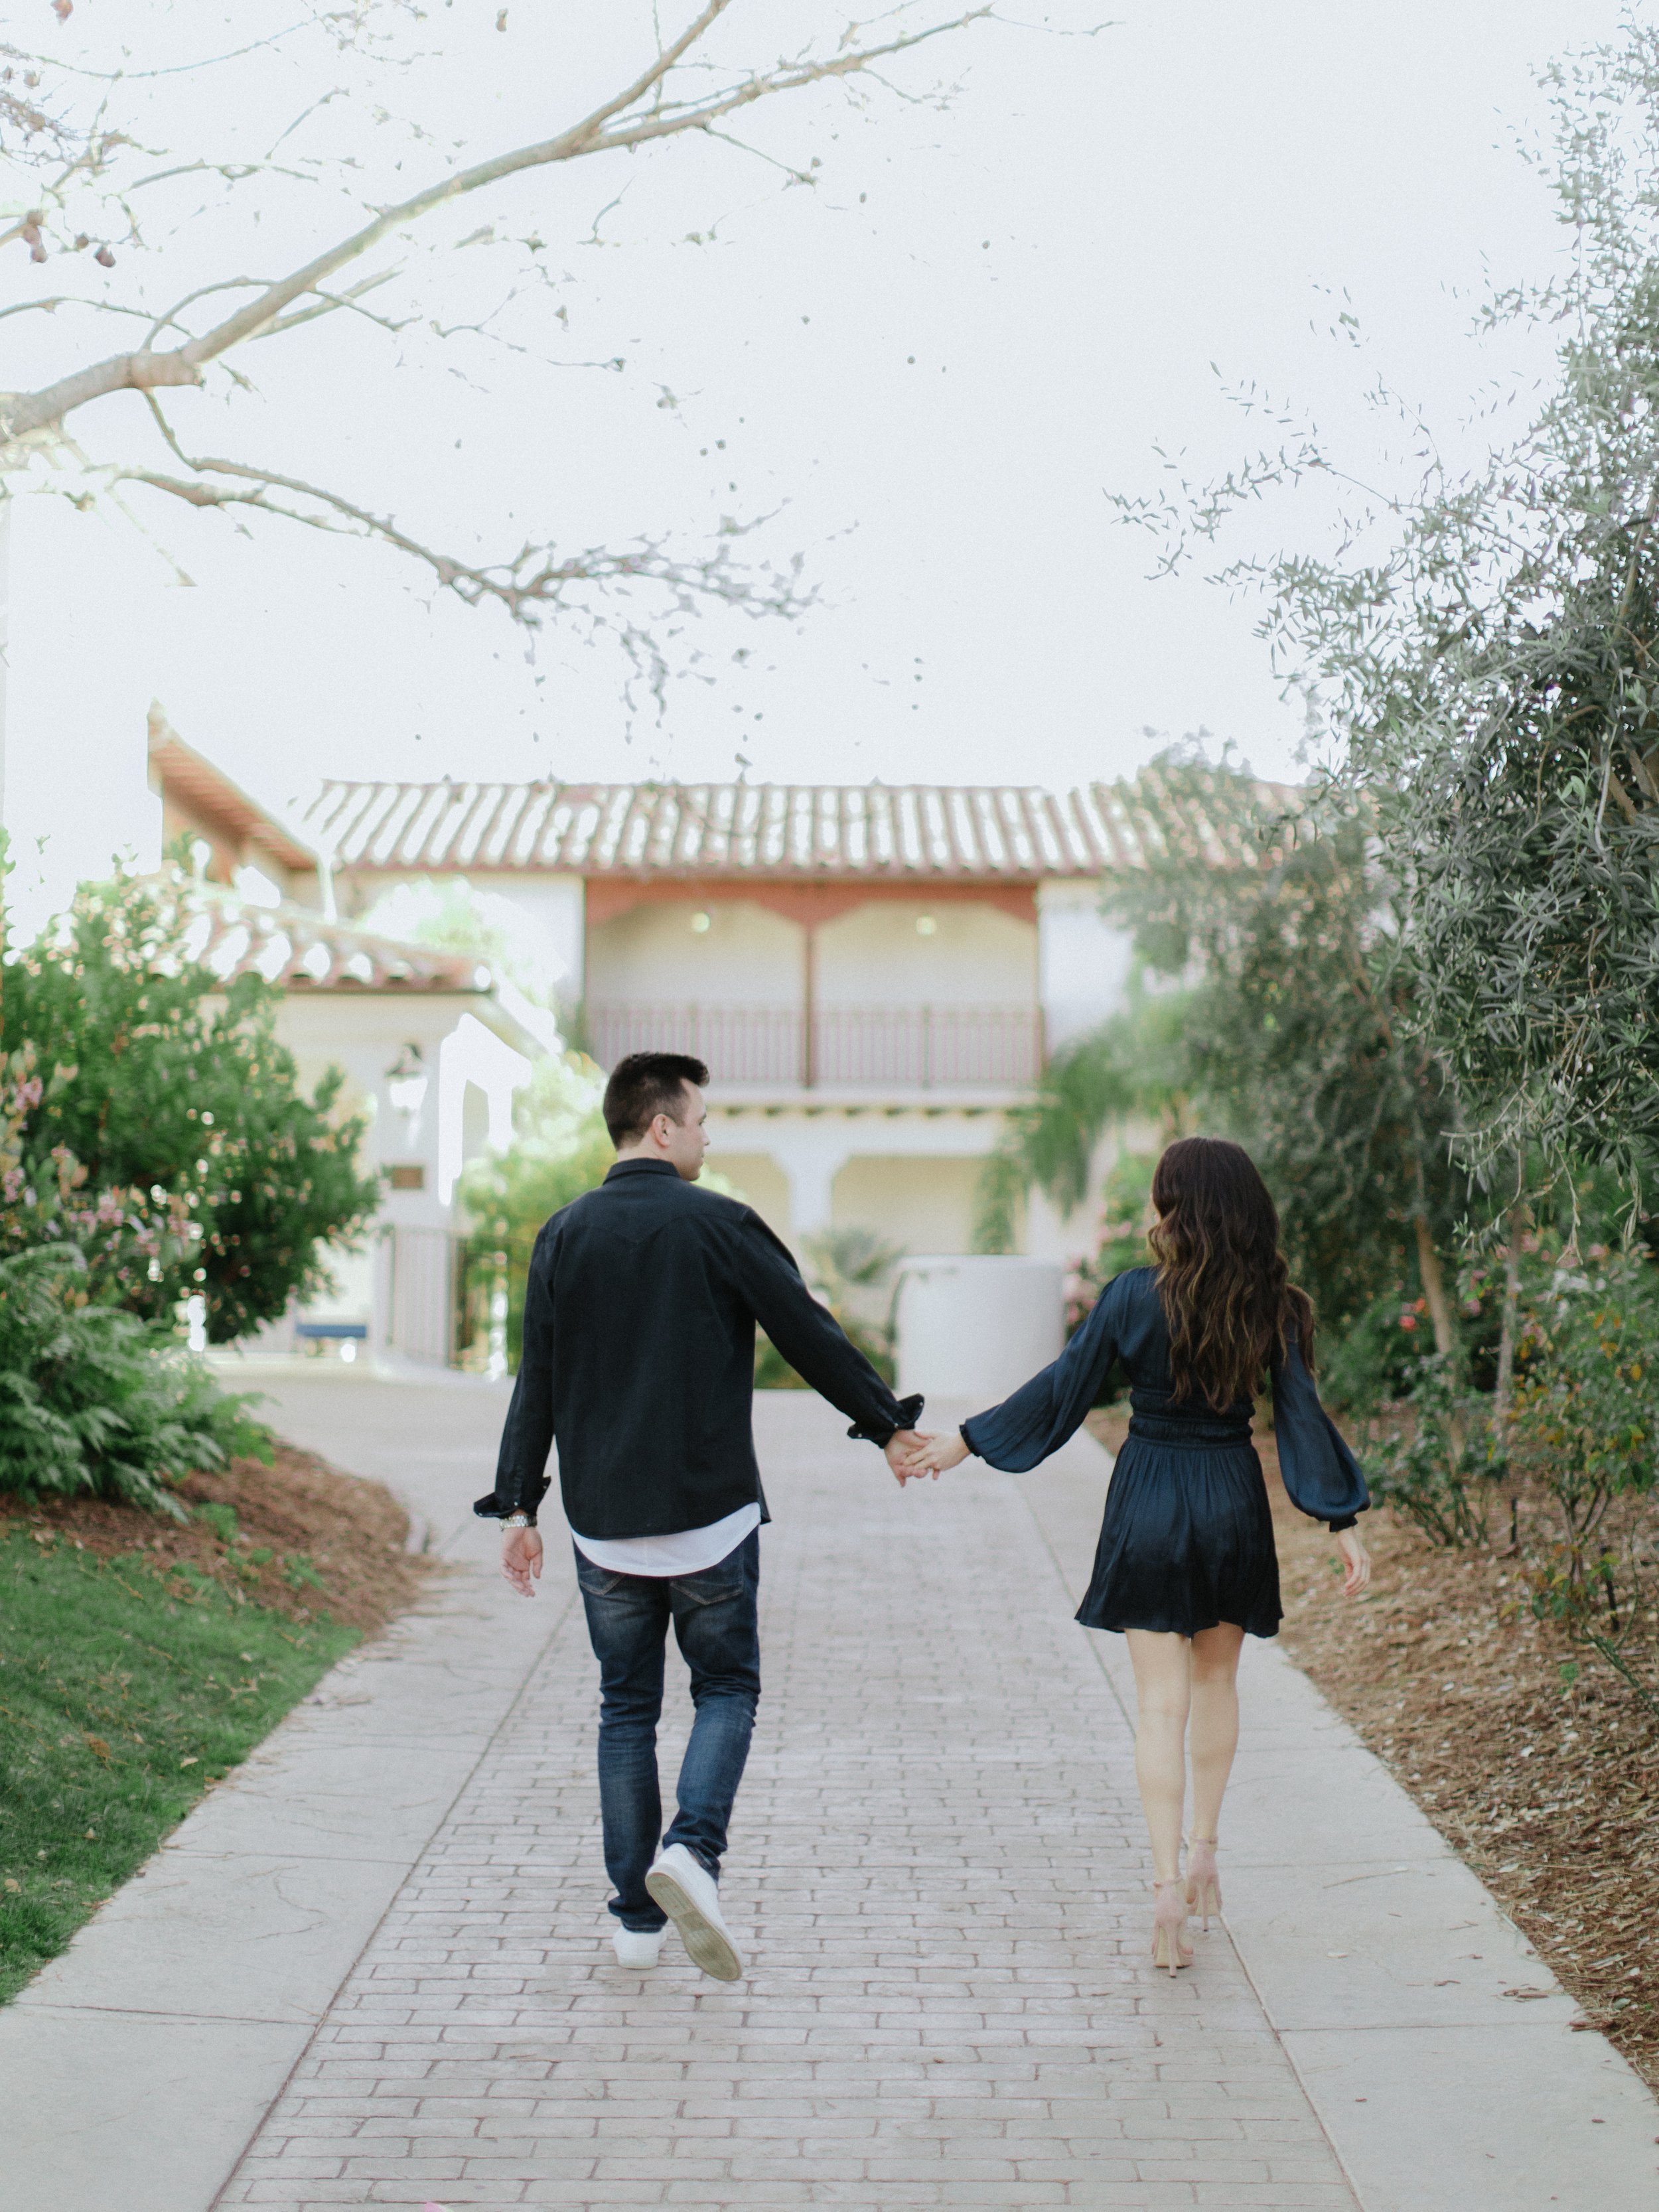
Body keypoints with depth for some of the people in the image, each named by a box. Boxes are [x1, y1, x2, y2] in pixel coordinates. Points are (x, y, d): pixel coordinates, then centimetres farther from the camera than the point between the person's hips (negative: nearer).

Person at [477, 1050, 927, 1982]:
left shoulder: (564, 1235, 4)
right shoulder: (720, 1225, -7)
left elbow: (538, 1381, 5)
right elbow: (812, 1338, -3)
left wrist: (520, 1505, 11)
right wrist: (891, 1426, 8)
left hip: (602, 1522, 4)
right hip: (708, 1513, -3)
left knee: (627, 1708, 12)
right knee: (728, 1688, 11)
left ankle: (637, 1919, 15)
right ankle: (694, 1848, -12)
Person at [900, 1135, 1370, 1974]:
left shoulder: (1136, 1295, -11)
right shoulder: (1270, 1307, -5)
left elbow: (1060, 1391, -7)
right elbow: (1300, 1417, -6)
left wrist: (964, 1443, 3)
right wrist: (1345, 1526, 0)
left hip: (1149, 1503, -2)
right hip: (1233, 1502, 2)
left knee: (1162, 1701, 2)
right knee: (1215, 1680, 22)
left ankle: (1168, 1886, -6)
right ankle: (1202, 1850, 30)